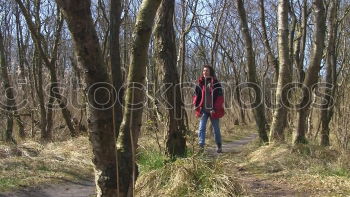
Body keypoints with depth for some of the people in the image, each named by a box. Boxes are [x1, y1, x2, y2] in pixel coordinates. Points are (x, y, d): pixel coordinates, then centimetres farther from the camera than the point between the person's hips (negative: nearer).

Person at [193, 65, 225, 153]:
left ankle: (219, 147, 23)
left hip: (213, 110, -2)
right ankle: (201, 145, -13)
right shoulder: (200, 83, 6)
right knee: (202, 127, -10)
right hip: (203, 110, 2)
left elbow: (220, 97, -6)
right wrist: (197, 107, 0)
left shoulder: (216, 83, -3)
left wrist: (215, 108, -14)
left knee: (216, 128, 9)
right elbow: (196, 95, 10)